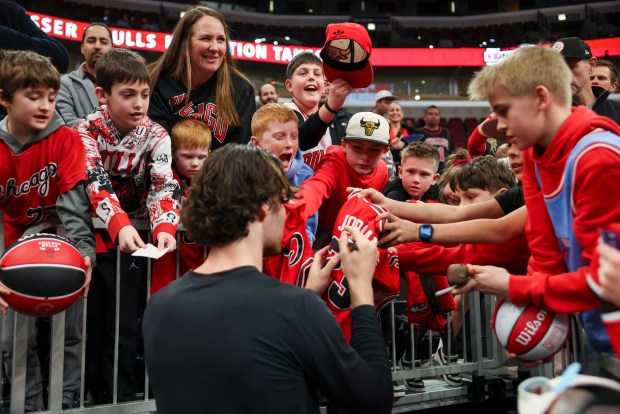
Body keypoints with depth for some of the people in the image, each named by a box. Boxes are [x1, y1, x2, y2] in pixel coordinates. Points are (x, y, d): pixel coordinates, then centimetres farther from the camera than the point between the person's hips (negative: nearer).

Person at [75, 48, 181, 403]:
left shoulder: (156, 136, -9)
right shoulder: (88, 130, -10)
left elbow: (164, 188, -18)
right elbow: (96, 184, -23)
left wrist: (165, 229, -38)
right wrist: (119, 224, -40)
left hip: (134, 237, 0)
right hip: (93, 232, 1)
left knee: (124, 323, 0)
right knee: (89, 318, 9)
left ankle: (122, 395, 14)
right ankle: (95, 392, 26)